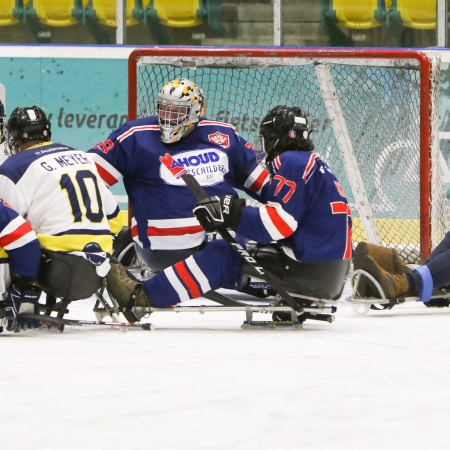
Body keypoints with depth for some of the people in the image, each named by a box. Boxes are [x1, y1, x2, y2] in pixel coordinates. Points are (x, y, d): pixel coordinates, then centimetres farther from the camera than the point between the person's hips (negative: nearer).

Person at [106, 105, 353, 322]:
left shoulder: (291, 163, -9)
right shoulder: (314, 164, 23)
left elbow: (279, 223, -19)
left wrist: (232, 213, -15)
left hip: (307, 268, -10)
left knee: (221, 257, -7)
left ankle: (142, 298, -7)